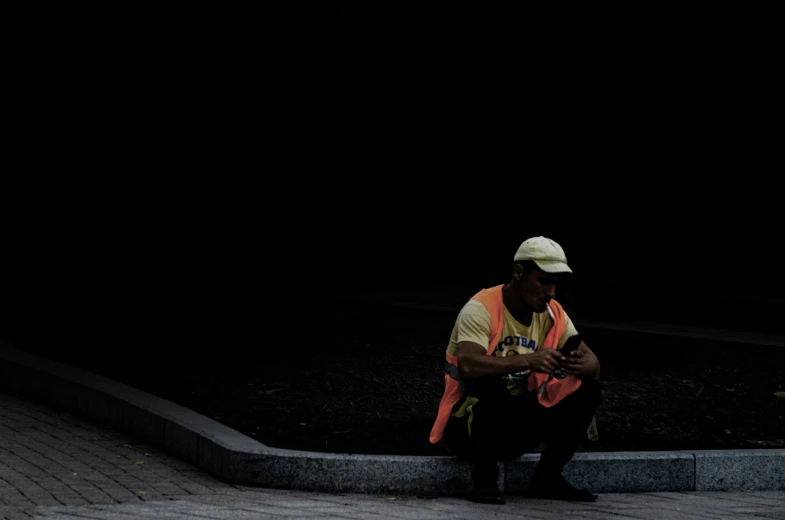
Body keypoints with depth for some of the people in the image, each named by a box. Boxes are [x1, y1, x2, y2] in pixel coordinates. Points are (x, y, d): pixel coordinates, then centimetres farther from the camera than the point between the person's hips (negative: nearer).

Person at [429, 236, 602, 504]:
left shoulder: (552, 314, -1)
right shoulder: (481, 310, -21)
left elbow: (593, 362, -4)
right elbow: (468, 366, -38)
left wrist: (583, 364, -30)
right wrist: (528, 361, -49)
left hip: (518, 426, 6)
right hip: (468, 426, -6)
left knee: (587, 388, -10)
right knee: (492, 380, -37)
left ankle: (547, 478, 1)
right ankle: (484, 477, -17)